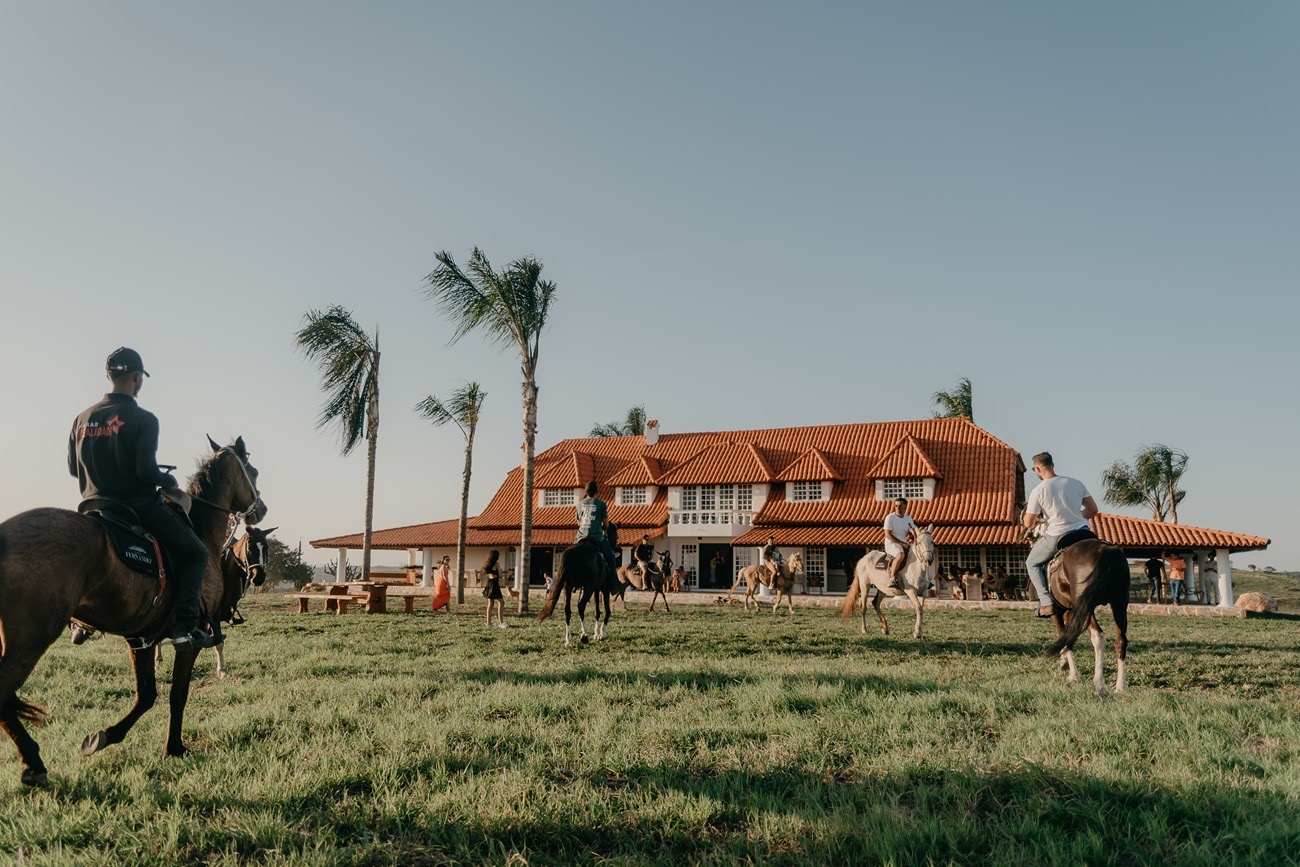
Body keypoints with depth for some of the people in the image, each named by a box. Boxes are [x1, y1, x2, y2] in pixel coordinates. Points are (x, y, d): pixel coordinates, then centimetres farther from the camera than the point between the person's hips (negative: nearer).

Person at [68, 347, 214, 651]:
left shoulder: (82, 419, 6)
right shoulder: (143, 419, -14)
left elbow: (73, 467, 14)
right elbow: (146, 471, -22)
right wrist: (169, 480, -2)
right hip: (140, 507, -6)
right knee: (195, 554, 4)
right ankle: (185, 627, -13)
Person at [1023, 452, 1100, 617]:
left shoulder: (1038, 491, -7)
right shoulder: (1076, 483, 6)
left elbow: (1028, 524, -4)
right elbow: (1093, 510, 10)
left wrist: (1039, 520, 18)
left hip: (1056, 537, -3)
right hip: (1083, 532, 3)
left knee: (1032, 563, 19)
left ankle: (1046, 602, 3)